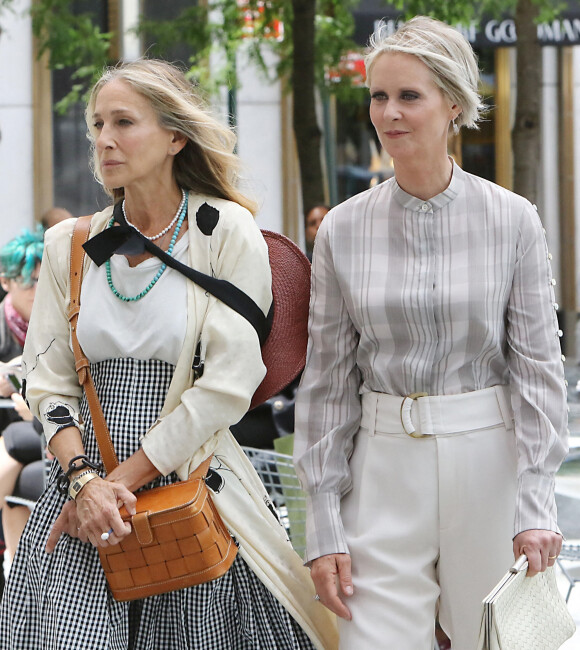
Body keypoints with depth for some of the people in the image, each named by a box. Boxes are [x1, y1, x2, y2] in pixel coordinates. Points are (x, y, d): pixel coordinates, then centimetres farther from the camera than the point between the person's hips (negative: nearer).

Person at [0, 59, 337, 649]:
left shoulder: (228, 234, -4)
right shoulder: (70, 245, 8)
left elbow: (227, 385, -11)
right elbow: (48, 380, 7)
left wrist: (123, 480, -13)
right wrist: (83, 479, -11)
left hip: (192, 485, -3)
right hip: (82, 486, 3)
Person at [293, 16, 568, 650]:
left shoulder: (512, 220, -2)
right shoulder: (344, 229, 2)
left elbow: (538, 366, -1)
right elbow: (327, 381, 4)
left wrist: (535, 505, -9)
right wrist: (323, 528, 0)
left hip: (489, 458, 0)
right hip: (384, 466, 1)